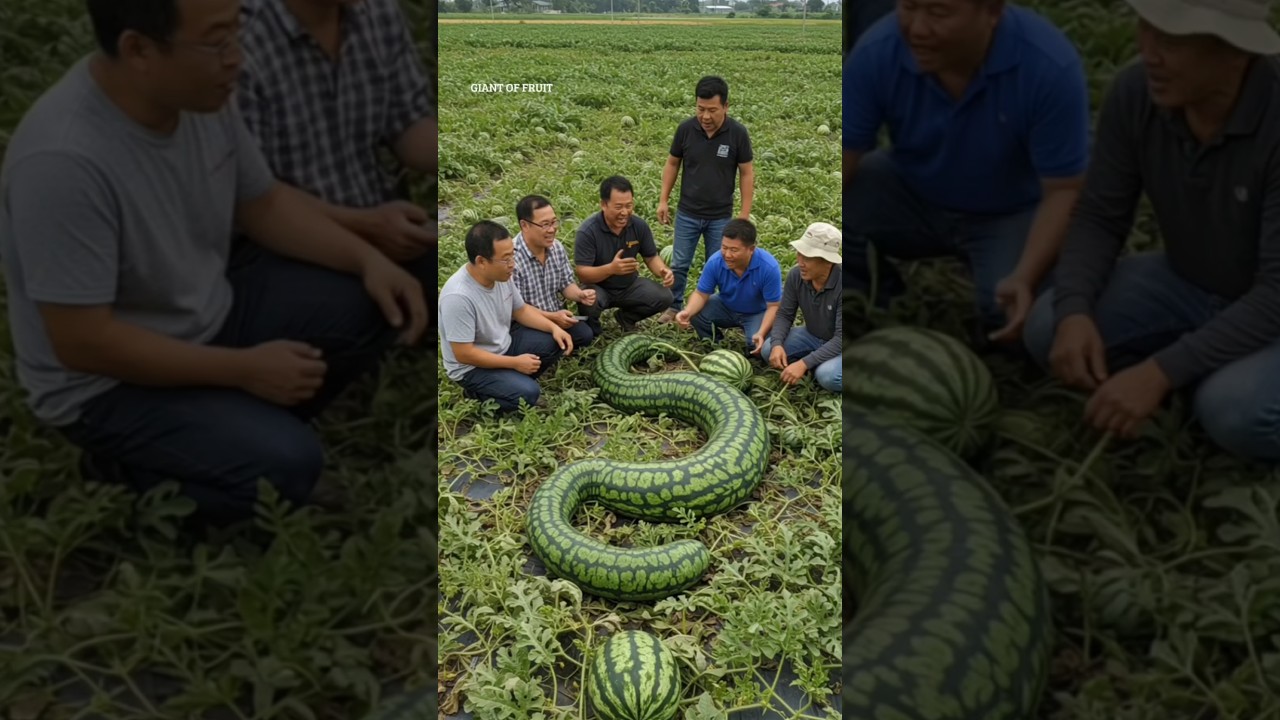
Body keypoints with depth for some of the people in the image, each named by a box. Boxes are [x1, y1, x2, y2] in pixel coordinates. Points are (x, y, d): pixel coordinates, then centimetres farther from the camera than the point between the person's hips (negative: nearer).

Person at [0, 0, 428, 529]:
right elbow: (82, 341, -27)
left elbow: (263, 203, 6)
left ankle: (255, 423, 6)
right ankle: (129, 471, 2)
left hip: (210, 315, 7)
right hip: (107, 382, -7)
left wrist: (369, 259, -9)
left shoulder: (201, 92, -9)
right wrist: (243, 369, -23)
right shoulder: (64, 160, -32)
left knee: (373, 306, -6)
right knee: (286, 465, -26)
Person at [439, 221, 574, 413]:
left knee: (555, 342, -5)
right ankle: (479, 392, 0)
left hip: (504, 343, 8)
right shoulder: (458, 296, -34)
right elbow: (463, 354, -29)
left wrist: (554, 327, -9)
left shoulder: (501, 275, -10)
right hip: (472, 367, -8)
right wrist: (515, 363, -23)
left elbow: (521, 310, 7)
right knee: (527, 394, -25)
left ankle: (518, 378, 7)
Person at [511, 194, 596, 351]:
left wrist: (580, 295, -16)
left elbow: (566, 284, 7)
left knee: (585, 335, -12)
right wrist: (551, 317, -28)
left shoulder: (557, 248, -4)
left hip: (556, 315, 6)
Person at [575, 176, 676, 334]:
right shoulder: (587, 231, -25)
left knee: (664, 297, -18)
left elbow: (651, 257, 2)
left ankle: (626, 317, 12)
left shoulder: (640, 226, -12)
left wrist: (663, 270, -22)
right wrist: (610, 269, -45)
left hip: (630, 285, 4)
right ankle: (590, 328, 1)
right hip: (599, 287, -4)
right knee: (587, 303, -37)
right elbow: (582, 273, -27)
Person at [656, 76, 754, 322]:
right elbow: (672, 164, 4)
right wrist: (664, 200, 2)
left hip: (721, 216, -1)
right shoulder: (685, 129, -10)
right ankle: (674, 307, 27)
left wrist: (745, 214, -7)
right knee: (679, 264, 9)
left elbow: (747, 173, -6)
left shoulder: (738, 133, -14)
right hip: (687, 213, 1)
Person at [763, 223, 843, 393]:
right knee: (769, 349, -14)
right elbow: (784, 315, -5)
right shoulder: (796, 275, -16)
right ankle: (819, 365, -1)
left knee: (827, 376, -34)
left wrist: (804, 364, -40)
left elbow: (841, 338, -34)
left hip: (839, 345, -6)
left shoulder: (841, 285, -33)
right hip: (813, 336, 6)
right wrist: (777, 344, -26)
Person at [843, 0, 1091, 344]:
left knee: (1009, 309, -31)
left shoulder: (1050, 67, -30)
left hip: (1014, 210, -2)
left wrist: (1025, 278, -38)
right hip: (913, 193, 3)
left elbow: (1064, 191, -22)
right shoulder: (876, 53, -24)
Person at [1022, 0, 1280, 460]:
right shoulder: (1134, 93, -18)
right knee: (1049, 331, -15)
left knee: (1232, 411, -35)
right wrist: (1074, 313, -28)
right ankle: (1217, 371, 5)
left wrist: (1160, 373, -40)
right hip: (1193, 285, 6)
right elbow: (1099, 219, -10)